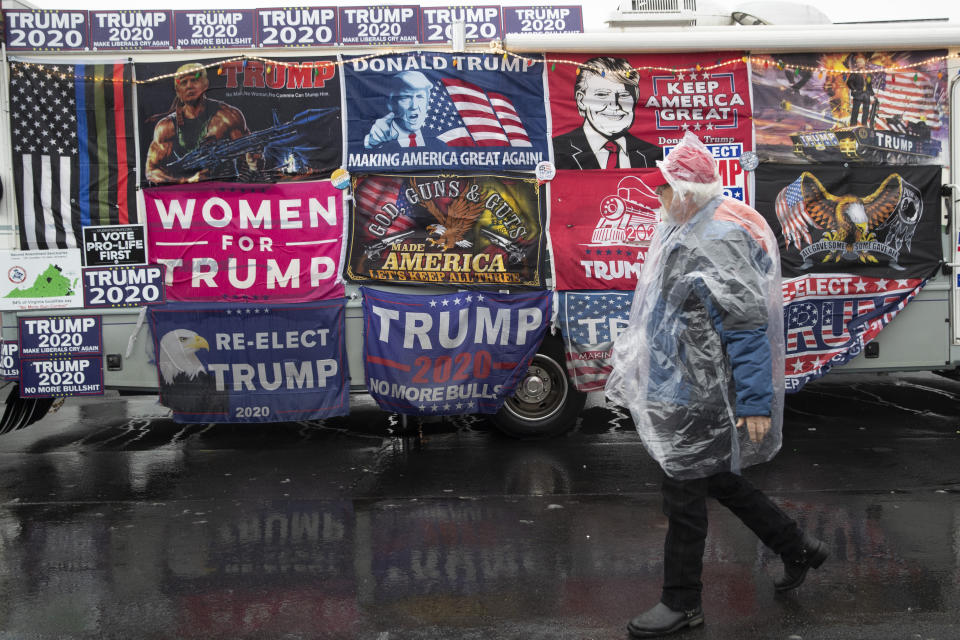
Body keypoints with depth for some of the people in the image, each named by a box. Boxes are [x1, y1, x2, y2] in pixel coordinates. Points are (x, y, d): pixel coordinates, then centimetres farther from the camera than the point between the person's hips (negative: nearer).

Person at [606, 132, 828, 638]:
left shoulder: (718, 244, -23)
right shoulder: (690, 231, 10)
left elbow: (747, 330, -26)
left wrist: (756, 403, -26)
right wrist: (635, 351, 29)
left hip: (698, 397, -10)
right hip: (685, 386, 10)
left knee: (684, 494, 3)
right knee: (717, 480, 22)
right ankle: (797, 549, 38)